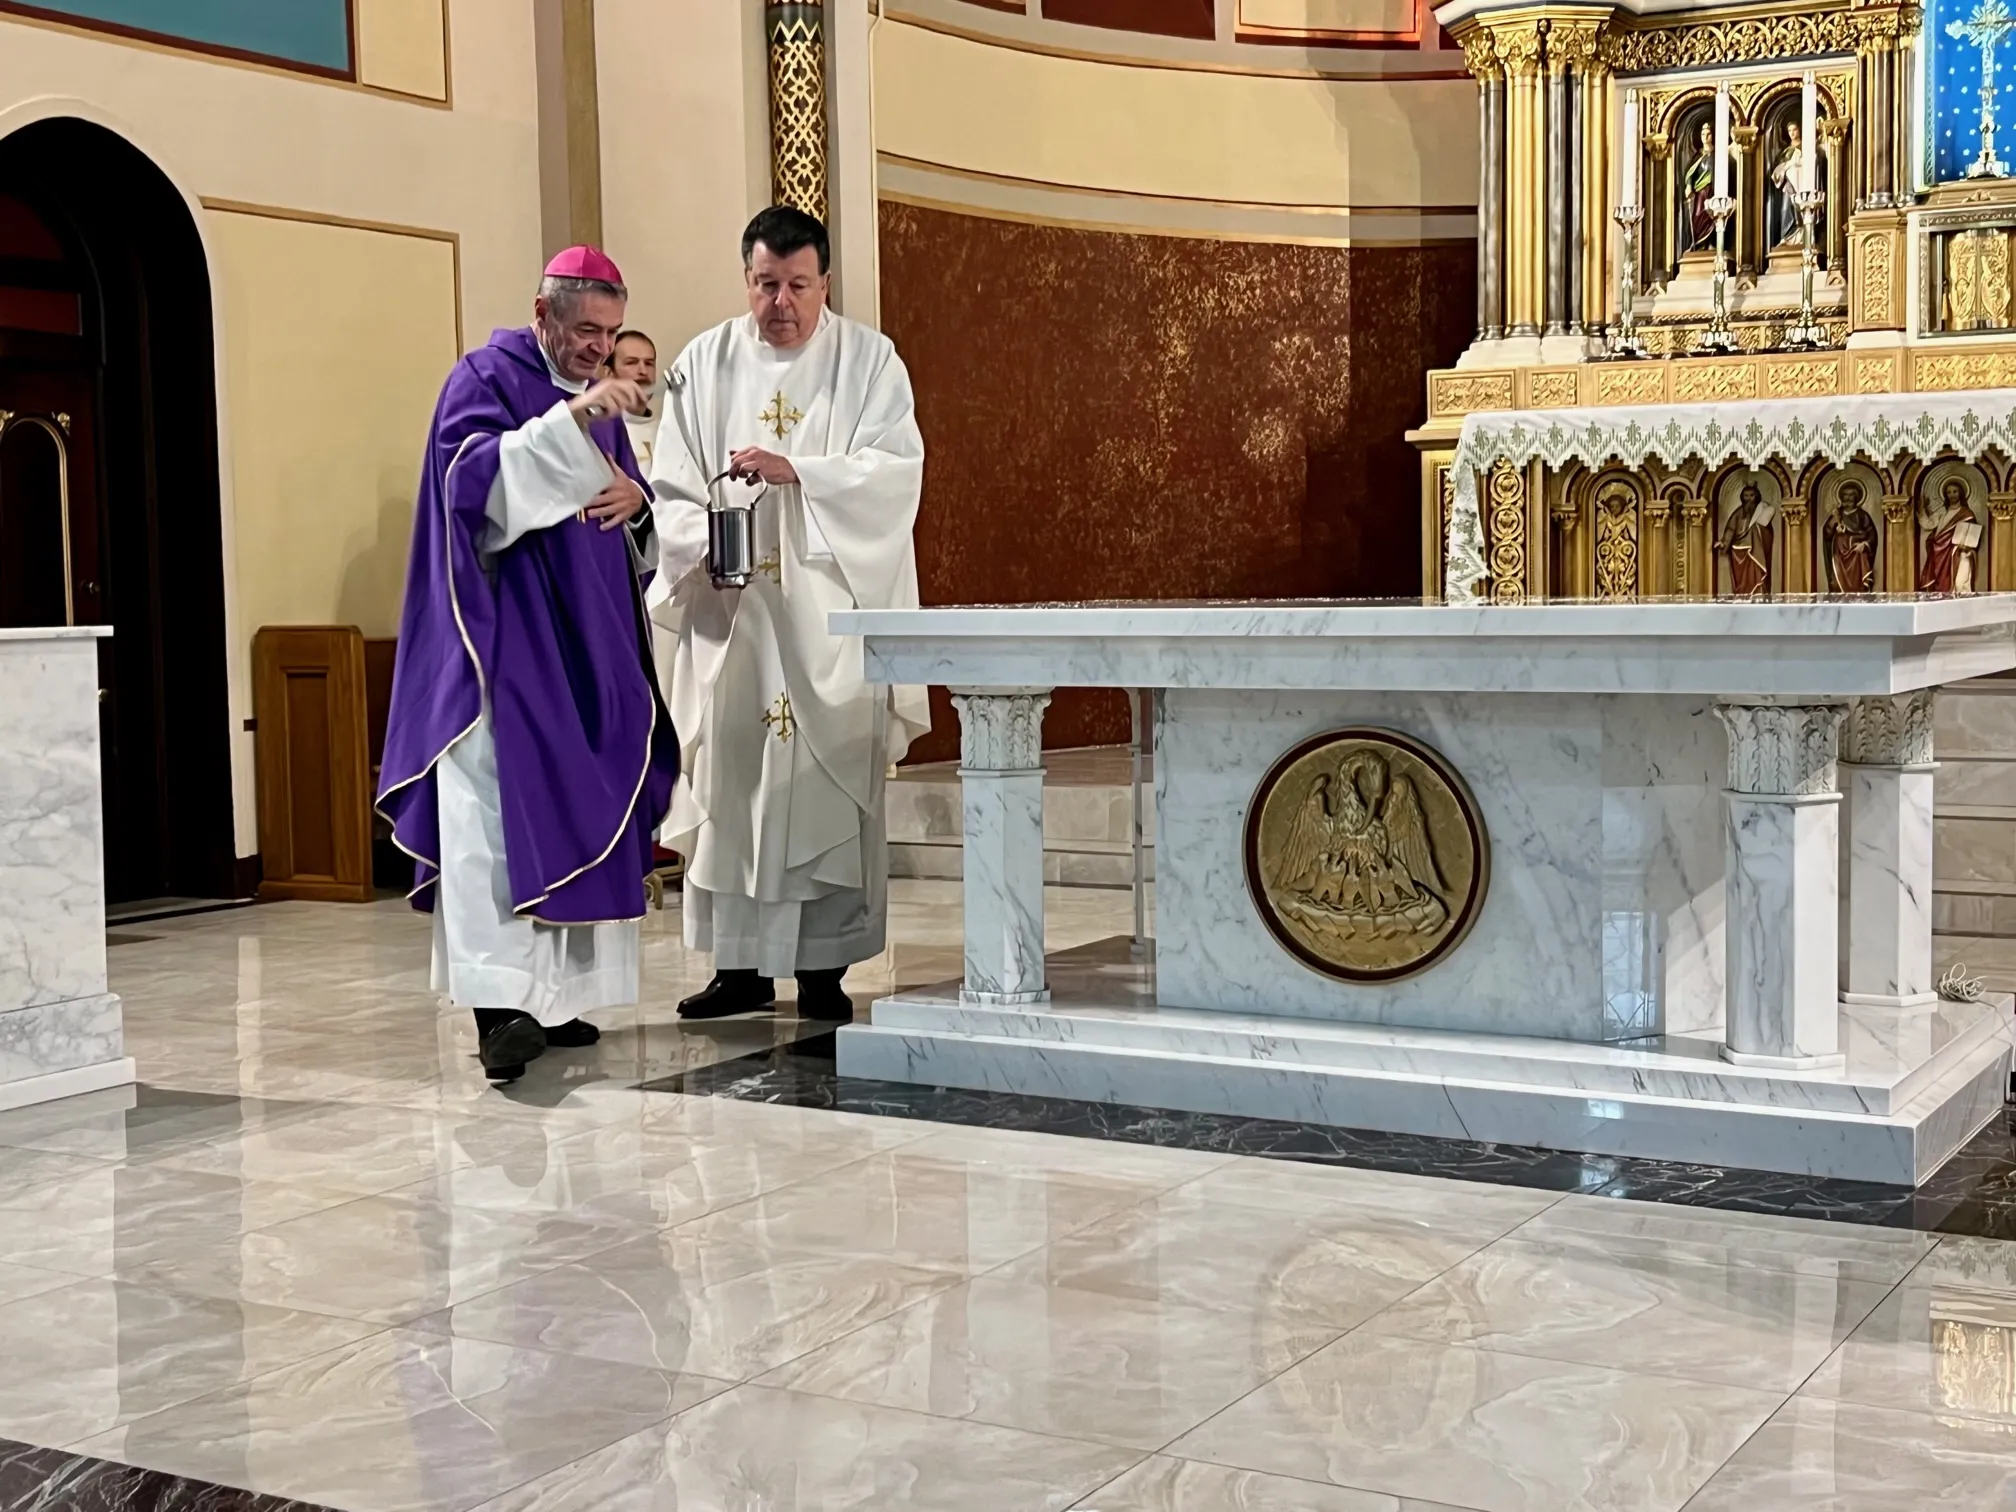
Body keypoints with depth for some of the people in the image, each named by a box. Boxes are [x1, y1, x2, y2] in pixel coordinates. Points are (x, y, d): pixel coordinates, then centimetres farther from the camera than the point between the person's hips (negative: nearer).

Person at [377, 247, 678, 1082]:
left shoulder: (596, 395, 18)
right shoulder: (485, 377, -3)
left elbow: (643, 529, 20)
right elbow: (474, 476, -21)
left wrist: (637, 498, -3)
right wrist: (570, 421, -29)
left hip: (586, 644, 8)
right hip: (503, 646, -8)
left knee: (572, 812, 7)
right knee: (498, 814, -16)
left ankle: (551, 995, 14)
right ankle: (497, 1004, -23)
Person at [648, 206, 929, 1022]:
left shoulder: (869, 360, 2)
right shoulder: (704, 365, 7)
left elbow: (895, 467, -10)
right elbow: (671, 488, 3)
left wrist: (793, 471, -23)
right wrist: (703, 545, -17)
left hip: (831, 612, -1)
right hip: (731, 612, 2)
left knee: (830, 785, -1)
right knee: (731, 780, 2)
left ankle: (824, 968, 7)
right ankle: (740, 964, 11)